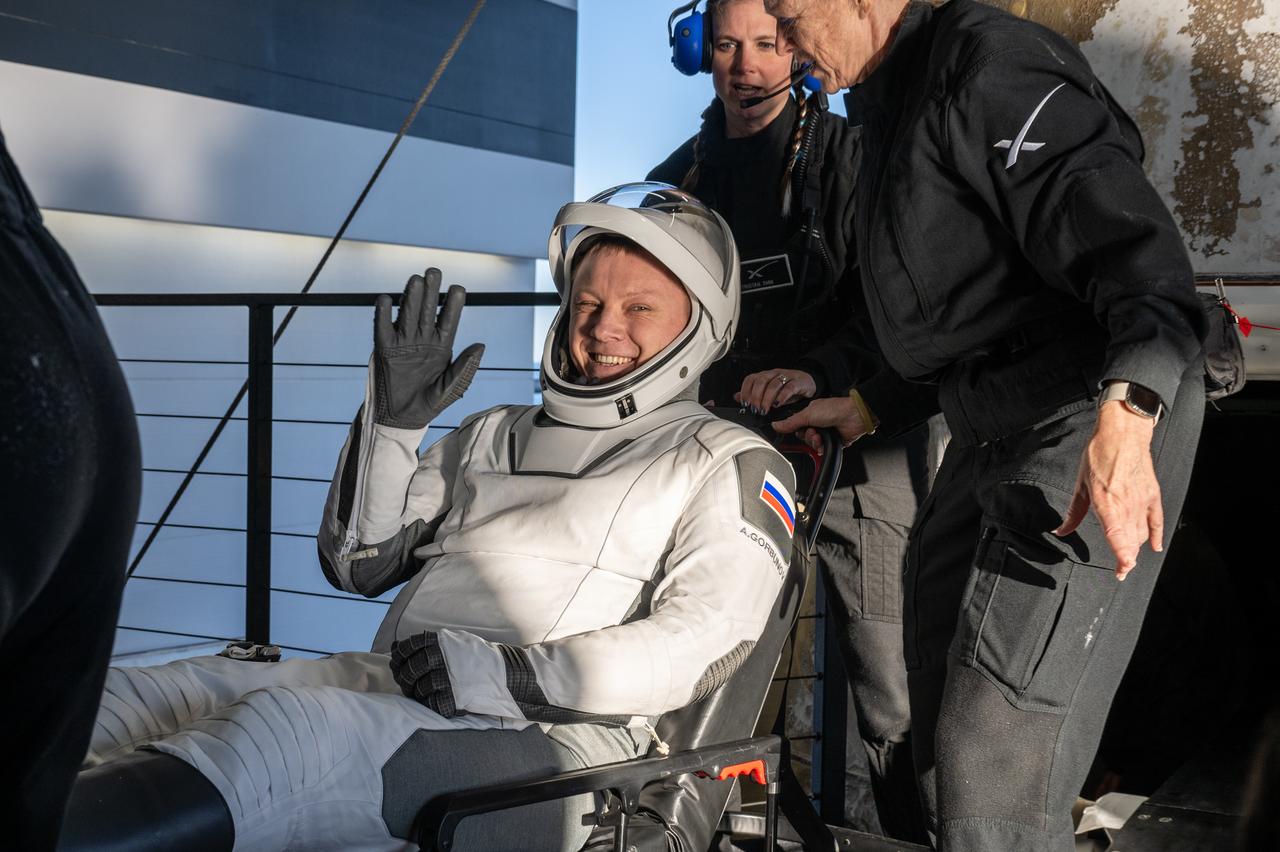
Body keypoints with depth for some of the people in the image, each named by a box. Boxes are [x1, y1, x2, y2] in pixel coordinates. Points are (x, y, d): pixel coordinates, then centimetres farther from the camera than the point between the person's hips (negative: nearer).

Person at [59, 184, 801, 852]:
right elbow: (358, 564, 23)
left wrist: (510, 677, -17)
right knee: (133, 698, -17)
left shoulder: (730, 465, 11)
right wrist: (394, 421, 8)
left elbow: (706, 642, -6)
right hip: (377, 688, 6)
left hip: (544, 737, -6)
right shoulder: (492, 436, 29)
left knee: (289, 729, -34)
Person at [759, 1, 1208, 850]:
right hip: (994, 429, 11)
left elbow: (1118, 220, -27)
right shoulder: (889, 104, 19)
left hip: (1092, 421, -11)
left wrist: (1124, 414, -40)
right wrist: (870, 406, 30)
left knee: (994, 763, -13)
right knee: (944, 733, 19)